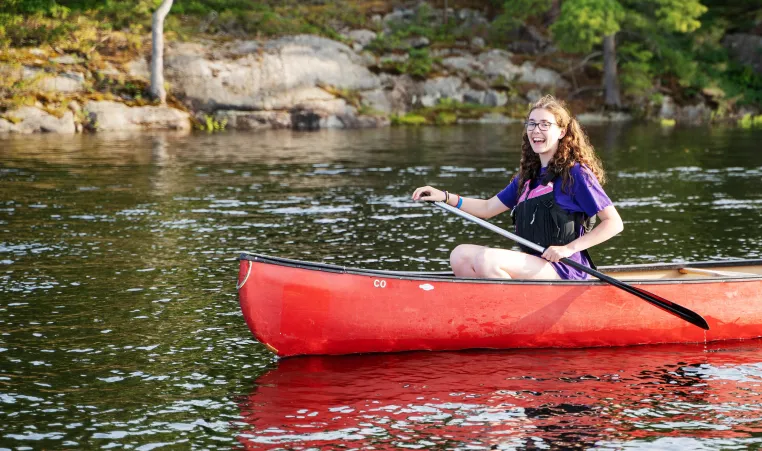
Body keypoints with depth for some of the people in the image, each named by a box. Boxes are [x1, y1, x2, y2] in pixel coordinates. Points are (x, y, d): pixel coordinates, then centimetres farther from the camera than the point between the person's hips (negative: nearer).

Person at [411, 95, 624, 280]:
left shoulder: (575, 173, -6)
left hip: (565, 270, -8)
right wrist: (445, 197, 10)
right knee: (460, 255, -5)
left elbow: (614, 223, -10)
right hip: (532, 265, 8)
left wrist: (569, 248, -18)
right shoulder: (528, 176, 17)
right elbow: (487, 208, 23)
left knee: (486, 259, -27)